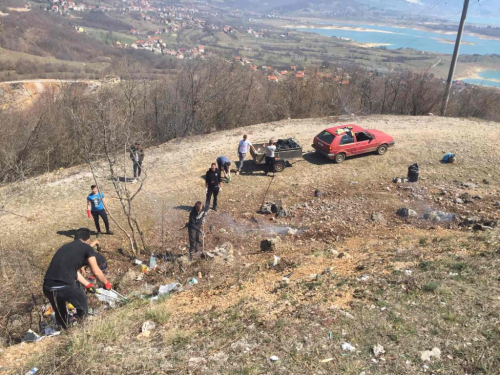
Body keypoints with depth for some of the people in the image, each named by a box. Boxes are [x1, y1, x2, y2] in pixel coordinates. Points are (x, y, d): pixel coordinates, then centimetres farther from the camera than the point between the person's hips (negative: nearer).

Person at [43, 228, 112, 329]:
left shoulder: (65, 247, 25)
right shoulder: (87, 248, 7)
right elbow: (96, 272, 9)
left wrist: (87, 284, 41)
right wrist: (106, 283, 28)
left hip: (47, 287, 6)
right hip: (65, 287, -6)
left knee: (60, 313, 30)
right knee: (82, 309, 23)